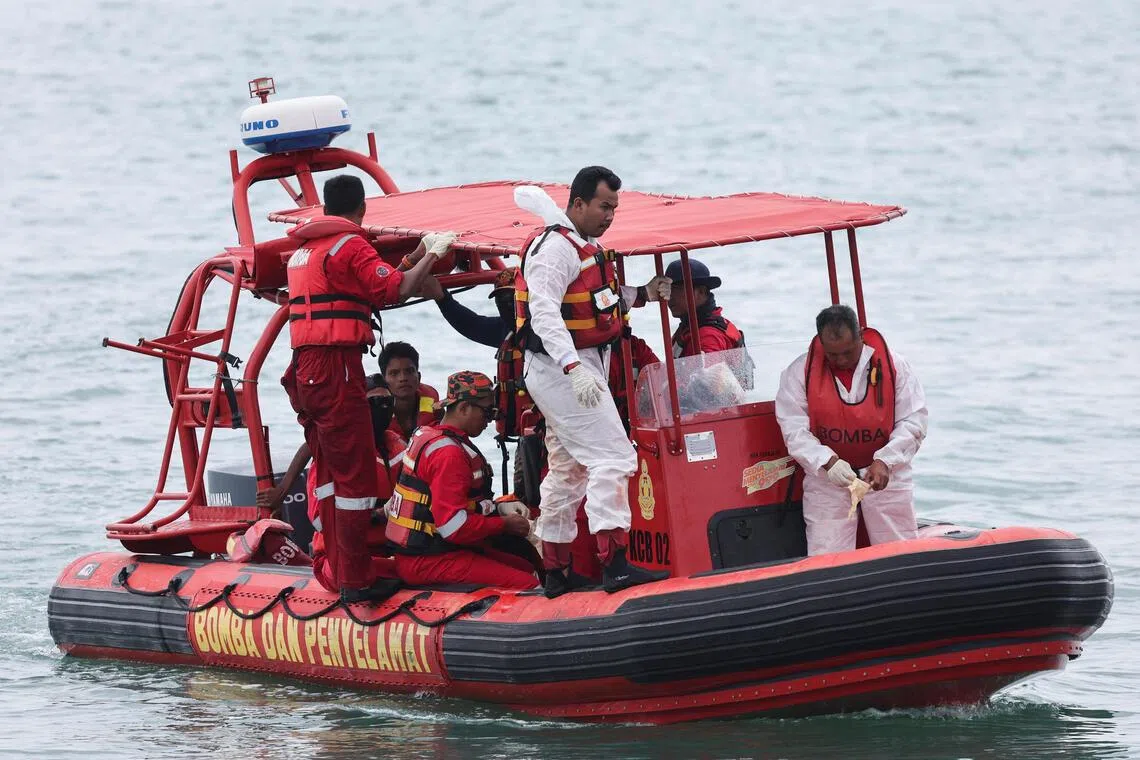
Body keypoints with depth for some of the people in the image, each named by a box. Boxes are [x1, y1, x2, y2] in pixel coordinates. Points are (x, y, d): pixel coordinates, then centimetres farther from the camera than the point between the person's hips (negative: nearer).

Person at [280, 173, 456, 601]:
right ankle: (355, 581, -6)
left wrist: (416, 257, 26)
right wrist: (431, 255, -3)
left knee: (330, 470, 15)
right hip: (336, 366, -9)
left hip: (305, 370, 9)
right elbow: (394, 290, -16)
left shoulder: (303, 250, 19)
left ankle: (339, 573, 19)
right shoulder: (350, 245, -8)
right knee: (356, 473, -6)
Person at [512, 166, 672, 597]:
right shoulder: (555, 248, -18)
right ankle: (615, 564, -24)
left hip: (580, 370, 11)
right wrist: (574, 368, -37)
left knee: (568, 469, 16)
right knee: (612, 457, -17)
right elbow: (545, 312, -28)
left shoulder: (583, 247, 15)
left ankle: (556, 573, 23)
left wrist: (641, 295, 10)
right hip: (561, 370, -11)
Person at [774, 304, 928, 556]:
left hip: (886, 474, 1)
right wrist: (828, 462, -25)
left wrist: (885, 462, -20)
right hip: (826, 478, -1)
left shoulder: (893, 365, -3)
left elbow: (913, 422, -4)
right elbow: (795, 430, -8)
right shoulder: (800, 372, -3)